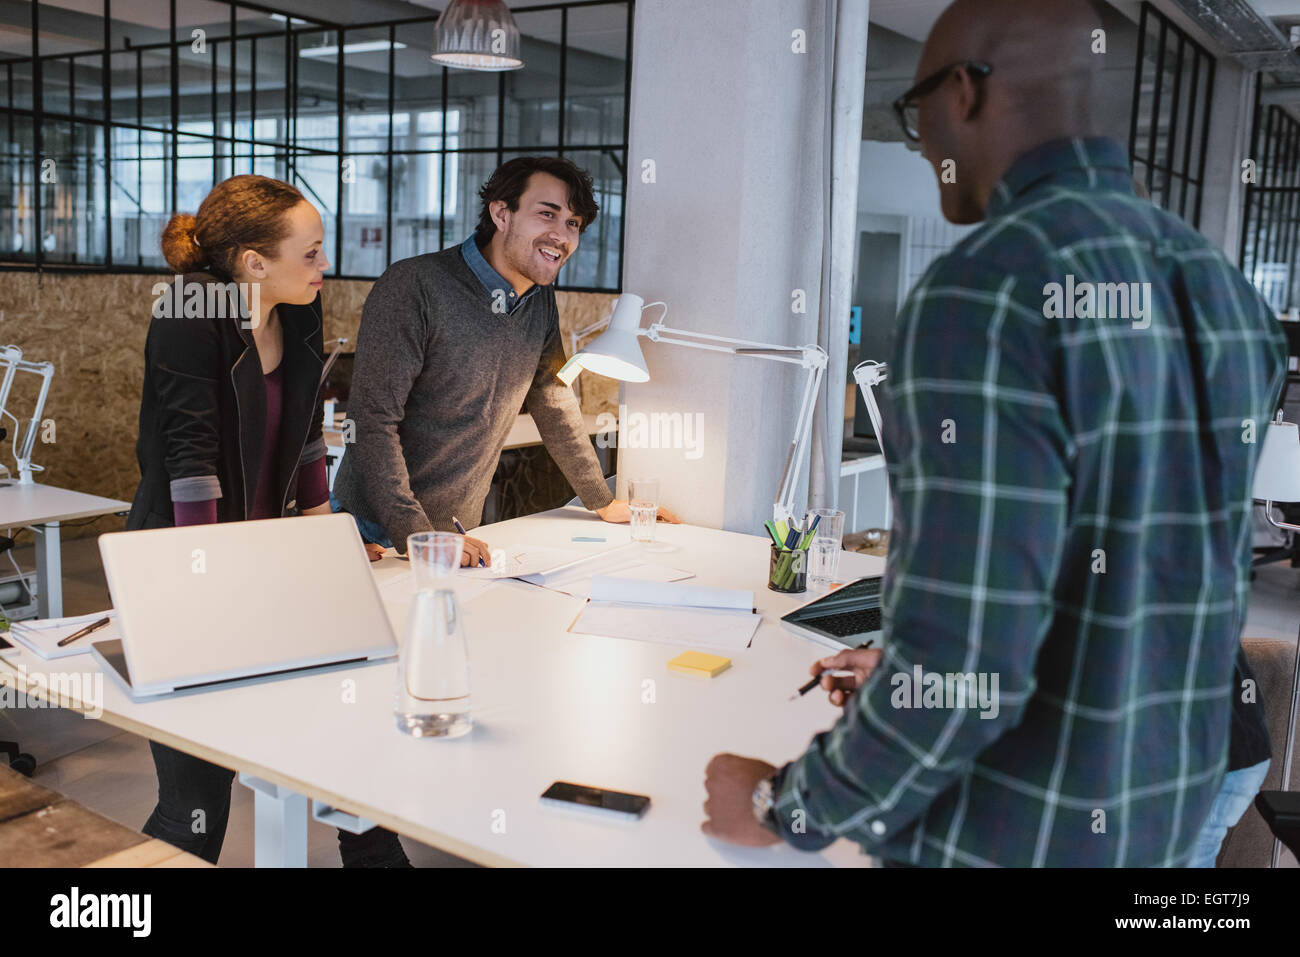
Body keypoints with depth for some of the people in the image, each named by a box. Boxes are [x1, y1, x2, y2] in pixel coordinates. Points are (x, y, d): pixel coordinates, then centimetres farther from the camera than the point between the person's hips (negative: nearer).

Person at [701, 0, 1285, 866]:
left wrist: (785, 809, -10)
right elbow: (1136, 593, 9)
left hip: (1006, 838, -7)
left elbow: (967, 668, -27)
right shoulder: (1227, 293, 1)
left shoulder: (983, 297, -23)